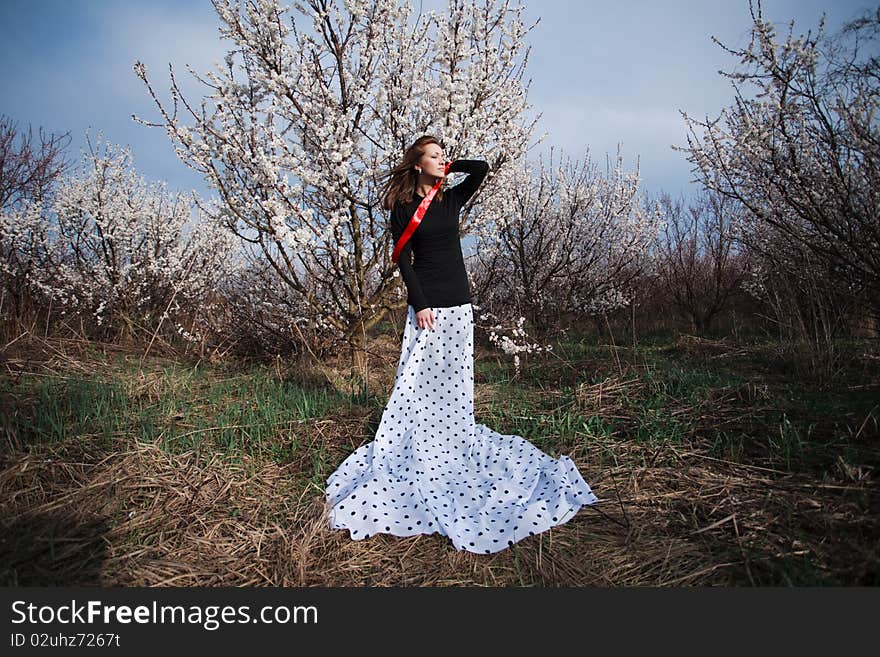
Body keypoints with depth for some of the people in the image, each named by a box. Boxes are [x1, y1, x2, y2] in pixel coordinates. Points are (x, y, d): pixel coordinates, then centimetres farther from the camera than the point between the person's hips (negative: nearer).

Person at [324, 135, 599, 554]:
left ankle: (455, 444, 20)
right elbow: (403, 259, -5)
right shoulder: (403, 208, 1)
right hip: (426, 304, -3)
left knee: (455, 380, 8)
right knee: (417, 380, -2)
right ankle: (413, 453, 6)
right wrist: (419, 303, -13)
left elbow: (482, 168, -2)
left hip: (458, 303, 3)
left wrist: (448, 168, 8)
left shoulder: (452, 199, 10)